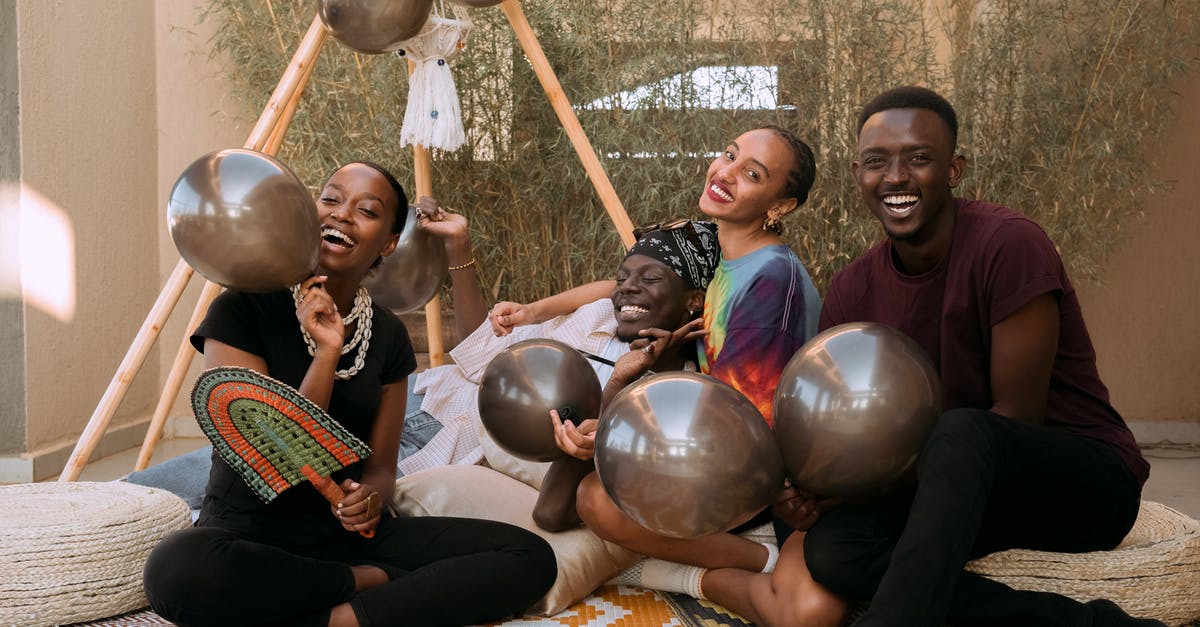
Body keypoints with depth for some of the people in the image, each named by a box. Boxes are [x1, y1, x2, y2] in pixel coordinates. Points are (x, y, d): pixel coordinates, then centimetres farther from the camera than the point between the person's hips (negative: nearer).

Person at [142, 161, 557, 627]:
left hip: (348, 533, 4)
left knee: (530, 557, -16)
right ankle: (369, 582, -15)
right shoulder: (242, 311, -9)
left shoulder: (387, 335, 5)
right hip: (249, 534, -3)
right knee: (180, 567, -41)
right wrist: (326, 351, -21)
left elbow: (380, 464, 8)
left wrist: (371, 497, -16)